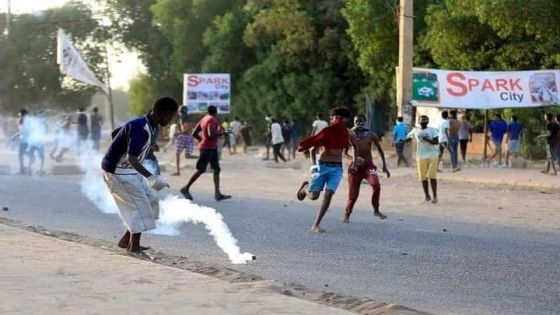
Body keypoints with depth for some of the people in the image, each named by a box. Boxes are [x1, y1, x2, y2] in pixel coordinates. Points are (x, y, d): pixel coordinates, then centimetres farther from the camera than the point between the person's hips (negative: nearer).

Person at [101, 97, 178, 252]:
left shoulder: (151, 127, 4)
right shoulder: (141, 128, -26)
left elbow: (114, 133, 17)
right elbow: (131, 158, -34)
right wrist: (151, 177, -44)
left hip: (129, 171, 10)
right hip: (118, 171, -10)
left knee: (150, 202, 10)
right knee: (140, 206, -6)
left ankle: (125, 240, 16)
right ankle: (134, 246, 5)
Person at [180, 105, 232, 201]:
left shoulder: (204, 119, 15)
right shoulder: (212, 119, -12)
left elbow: (194, 134, 14)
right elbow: (211, 134, -26)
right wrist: (221, 133, -14)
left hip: (212, 148, 10)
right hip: (208, 148, -10)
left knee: (217, 169, 5)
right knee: (201, 170, -5)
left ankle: (217, 193, 1)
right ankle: (186, 188, 3)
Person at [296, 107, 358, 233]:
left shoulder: (349, 134, -1)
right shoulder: (326, 131, -12)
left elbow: (355, 147, 21)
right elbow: (313, 149, -8)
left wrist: (355, 163, 18)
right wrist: (313, 165, -20)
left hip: (337, 168, 2)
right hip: (322, 166, -2)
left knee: (328, 194, -16)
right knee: (313, 196, -6)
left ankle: (316, 225, -8)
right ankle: (305, 187, 33)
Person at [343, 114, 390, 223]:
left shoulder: (371, 136, 5)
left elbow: (380, 150, 15)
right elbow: (345, 152, 3)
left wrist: (384, 166, 9)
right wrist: (353, 159, -17)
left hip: (368, 166, 0)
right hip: (356, 166, 0)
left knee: (376, 185, -26)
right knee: (353, 194, -2)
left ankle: (376, 210, -10)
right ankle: (347, 215, 21)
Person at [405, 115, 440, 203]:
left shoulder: (432, 130, -2)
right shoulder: (415, 130, 7)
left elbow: (436, 142, -11)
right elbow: (408, 137, 23)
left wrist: (427, 139, -24)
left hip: (432, 155, -3)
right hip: (421, 156, 3)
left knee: (432, 176, -8)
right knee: (423, 177, 5)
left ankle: (434, 196, 0)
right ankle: (427, 195, 20)